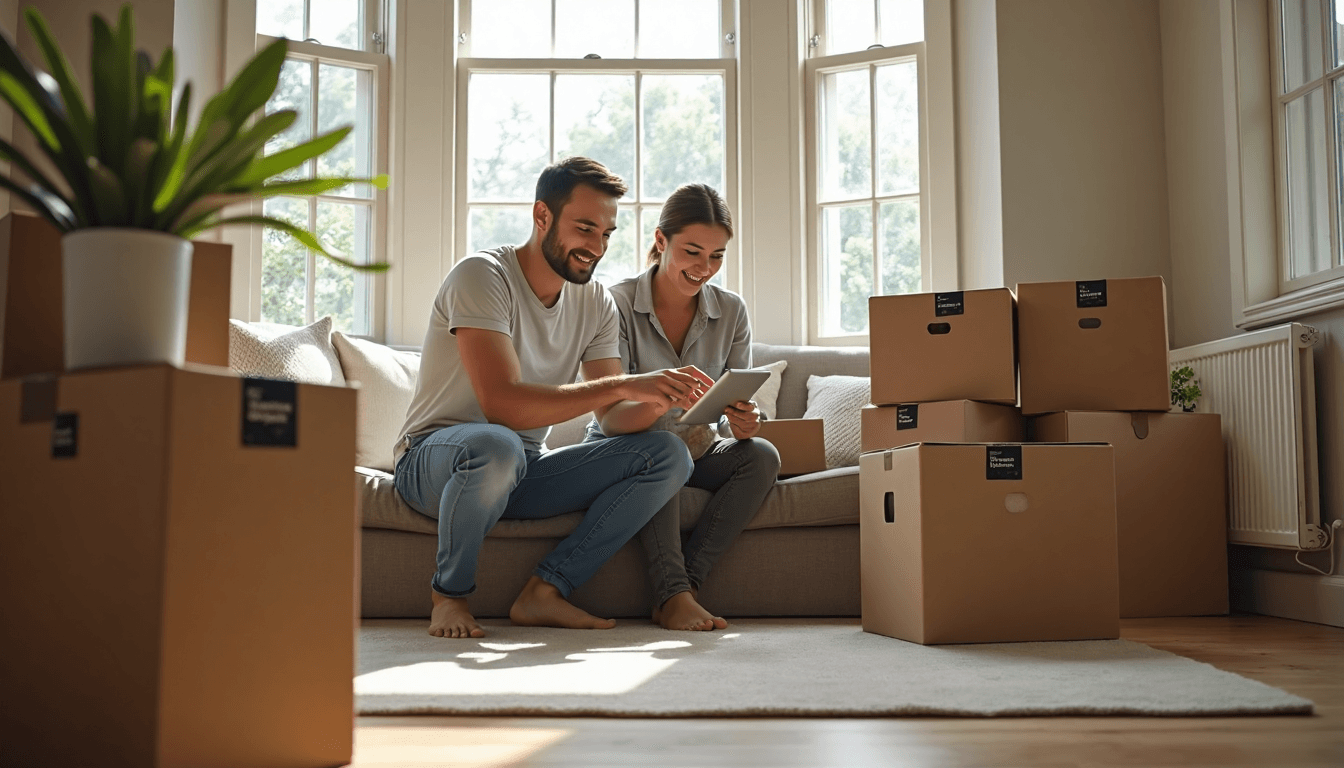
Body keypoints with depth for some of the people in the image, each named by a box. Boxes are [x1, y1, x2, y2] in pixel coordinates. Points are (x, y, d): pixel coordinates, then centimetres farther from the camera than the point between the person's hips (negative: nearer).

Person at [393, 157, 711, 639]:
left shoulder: (596, 304, 4)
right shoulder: (482, 276, -18)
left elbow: (614, 415, -1)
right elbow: (503, 404, -31)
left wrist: (660, 400, -24)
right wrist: (622, 385, -34)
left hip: (525, 472, 6)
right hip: (434, 461, -6)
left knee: (668, 455, -11)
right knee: (495, 445, -42)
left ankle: (545, 591, -16)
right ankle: (449, 595, -14)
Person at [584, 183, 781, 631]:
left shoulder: (731, 312, -3)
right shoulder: (618, 304, -15)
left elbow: (740, 407, -2)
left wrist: (743, 423, -28)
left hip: (697, 453, 4)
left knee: (762, 456, -25)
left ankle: (682, 586, -27)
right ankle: (675, 594, -37)